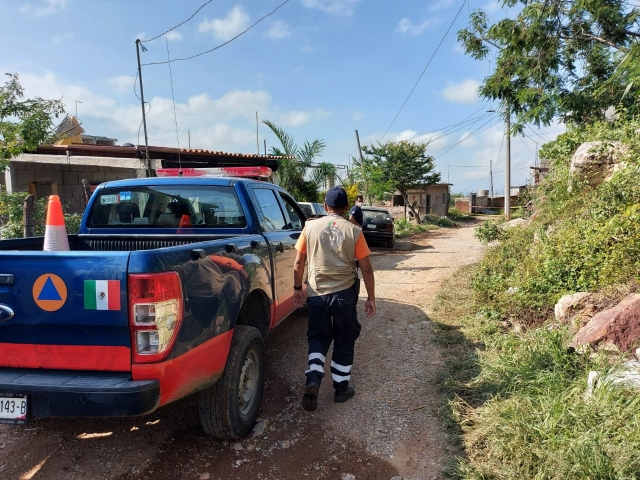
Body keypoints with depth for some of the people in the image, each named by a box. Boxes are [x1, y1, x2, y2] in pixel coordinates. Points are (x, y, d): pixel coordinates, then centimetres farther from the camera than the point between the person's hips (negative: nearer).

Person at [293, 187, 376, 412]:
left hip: (317, 292, 1)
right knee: (344, 340, 15)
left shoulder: (311, 227, -2)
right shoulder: (354, 231, -5)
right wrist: (371, 298, 5)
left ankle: (313, 381, -1)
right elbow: (366, 268, -4)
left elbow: (299, 262, 2)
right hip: (345, 293, -1)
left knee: (318, 337, 16)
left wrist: (298, 288, 15)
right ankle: (341, 388, 24)